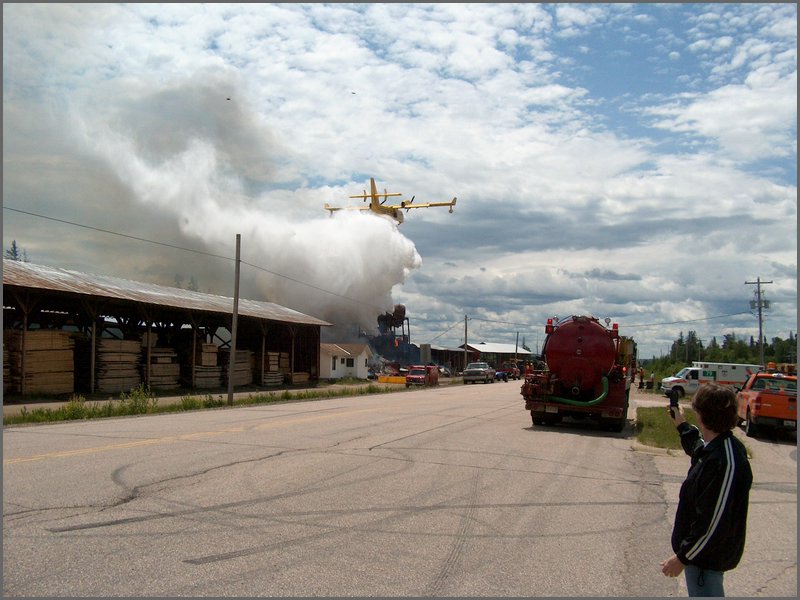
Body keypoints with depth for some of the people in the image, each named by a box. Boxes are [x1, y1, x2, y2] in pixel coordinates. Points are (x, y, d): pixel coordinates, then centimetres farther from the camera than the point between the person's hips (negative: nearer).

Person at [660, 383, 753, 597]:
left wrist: (683, 557, -23)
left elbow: (715, 523, -31)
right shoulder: (719, 445, -2)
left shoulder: (725, 463, -34)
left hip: (708, 557, -10)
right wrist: (682, 426, 33)